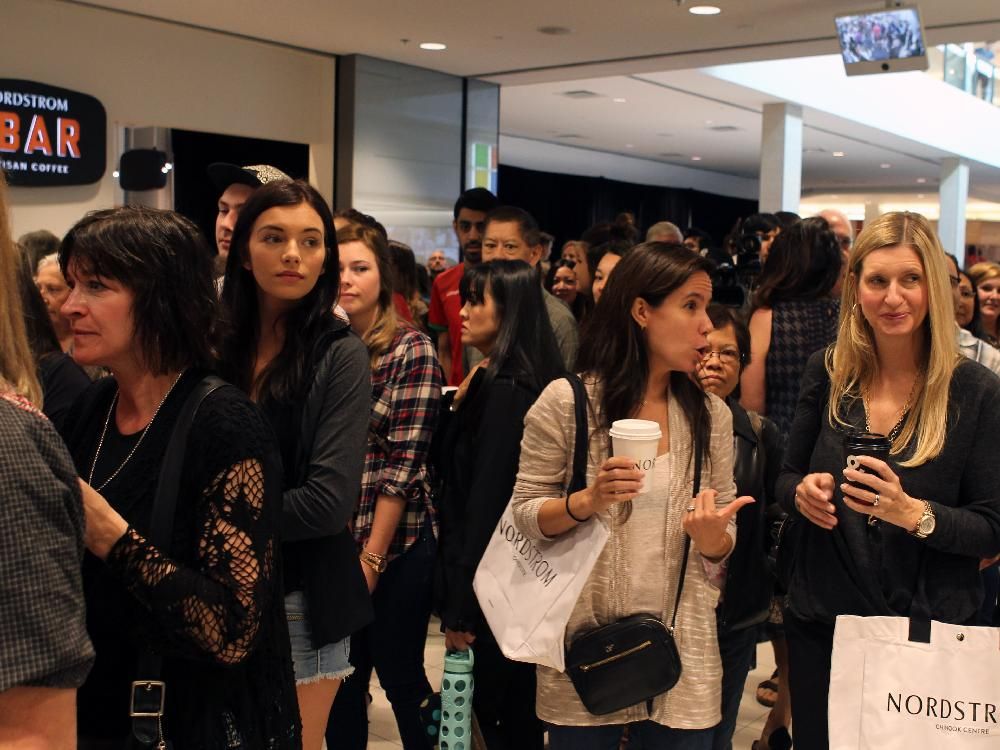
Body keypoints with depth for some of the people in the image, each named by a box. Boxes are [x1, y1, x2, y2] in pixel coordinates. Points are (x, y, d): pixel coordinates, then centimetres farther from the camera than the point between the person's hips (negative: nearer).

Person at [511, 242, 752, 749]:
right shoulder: (566, 402, -8)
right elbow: (521, 517, -4)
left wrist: (711, 538, -14)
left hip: (684, 655, 3)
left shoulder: (711, 414, 3)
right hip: (585, 652, -2)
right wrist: (586, 502, -21)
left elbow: (723, 541, 8)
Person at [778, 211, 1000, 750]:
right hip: (821, 621, 2)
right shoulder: (827, 373, -3)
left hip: (929, 634, -2)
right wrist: (802, 492, -16)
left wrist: (913, 513, -26)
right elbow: (787, 477, 7)